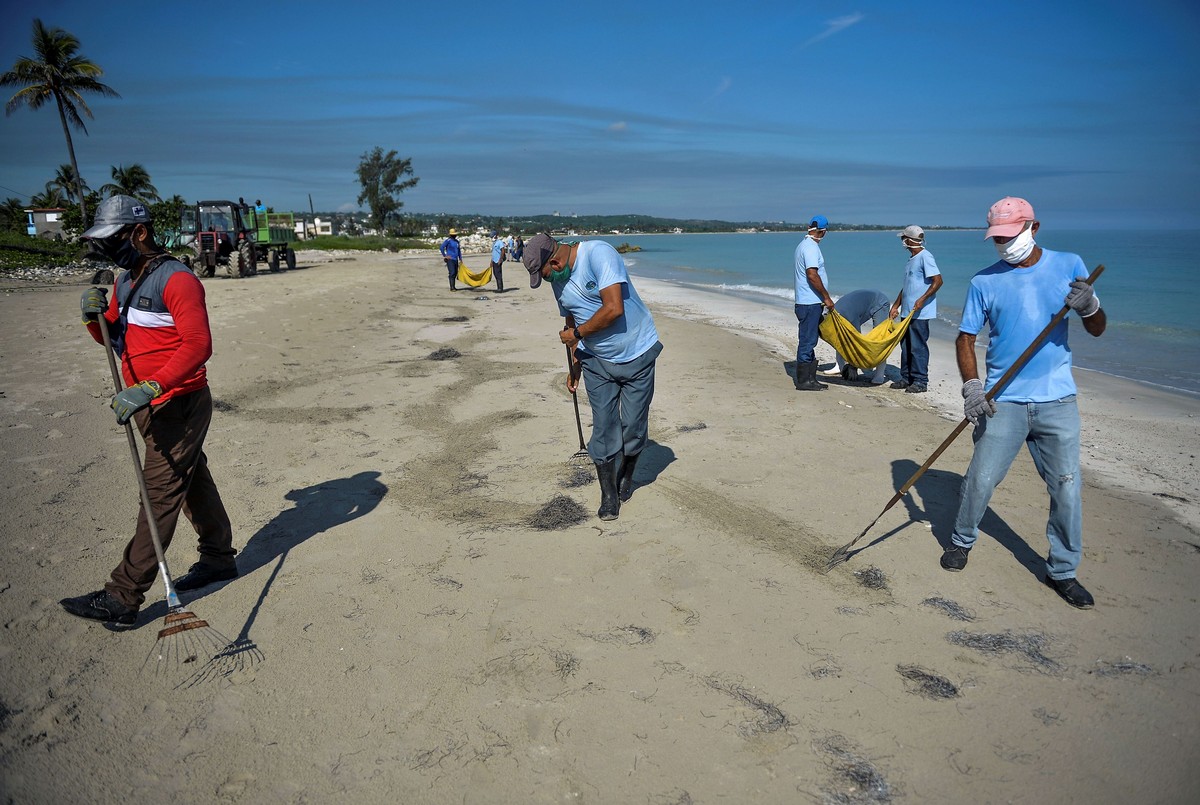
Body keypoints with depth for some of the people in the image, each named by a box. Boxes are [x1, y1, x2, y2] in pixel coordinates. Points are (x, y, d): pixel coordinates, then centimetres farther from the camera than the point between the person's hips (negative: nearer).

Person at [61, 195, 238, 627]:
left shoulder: (176, 279, -17)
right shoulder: (126, 280, 14)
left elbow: (198, 345, -27)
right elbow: (113, 336, 21)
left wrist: (149, 388, -34)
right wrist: (96, 316, -2)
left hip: (178, 406, -9)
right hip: (155, 407, 10)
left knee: (159, 497, -5)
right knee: (193, 483, 18)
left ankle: (121, 598, -2)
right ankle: (219, 558, 33)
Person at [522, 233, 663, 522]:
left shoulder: (598, 254, -22)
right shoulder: (558, 281, 3)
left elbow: (614, 309, -29)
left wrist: (576, 334, -17)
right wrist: (575, 364, 18)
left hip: (637, 354, -5)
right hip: (597, 361, 5)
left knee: (634, 426, 4)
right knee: (603, 428, 0)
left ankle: (626, 478, 29)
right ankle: (609, 495, 12)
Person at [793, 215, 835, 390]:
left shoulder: (804, 245, 16)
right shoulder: (811, 247, -15)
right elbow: (812, 275, -23)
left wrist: (823, 297, 23)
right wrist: (827, 297, -16)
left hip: (808, 302, 10)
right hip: (810, 303, -10)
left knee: (809, 341, 13)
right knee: (807, 341, -5)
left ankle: (810, 379, 20)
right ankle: (803, 381, -1)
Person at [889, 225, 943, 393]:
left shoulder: (925, 257, -12)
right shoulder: (911, 259, 17)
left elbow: (938, 281, -18)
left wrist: (922, 299, -24)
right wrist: (896, 306, 21)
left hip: (920, 312, -9)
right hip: (907, 311, 9)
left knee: (918, 347, -5)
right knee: (906, 346, 13)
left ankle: (920, 381, 2)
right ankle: (906, 378, 21)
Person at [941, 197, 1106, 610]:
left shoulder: (1068, 265, 4)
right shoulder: (984, 281, 1)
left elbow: (1097, 329, 5)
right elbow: (965, 339, 2)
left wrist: (1089, 305, -18)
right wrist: (971, 386, -13)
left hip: (1057, 399, 1)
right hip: (1003, 401, -1)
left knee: (1067, 487, 5)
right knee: (980, 480, 2)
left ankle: (1063, 571, 20)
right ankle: (962, 541, 28)